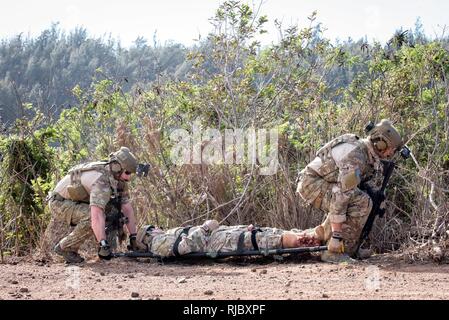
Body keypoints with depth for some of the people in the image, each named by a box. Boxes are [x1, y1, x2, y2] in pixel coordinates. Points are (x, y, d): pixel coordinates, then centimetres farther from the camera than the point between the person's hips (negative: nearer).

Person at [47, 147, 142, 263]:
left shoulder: (119, 179, -6)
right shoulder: (101, 180, -34)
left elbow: (127, 208, -2)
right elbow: (96, 215, -44)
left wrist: (133, 237, -8)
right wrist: (103, 245, -47)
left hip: (77, 202, 9)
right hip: (59, 203, -9)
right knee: (92, 218, -31)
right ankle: (64, 248, -12)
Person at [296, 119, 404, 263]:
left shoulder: (367, 155, 7)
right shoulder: (355, 156, -24)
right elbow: (341, 196, -29)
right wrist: (336, 235, -31)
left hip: (318, 183, 10)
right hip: (311, 183, -10)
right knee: (361, 202, -21)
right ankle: (335, 251, -18)